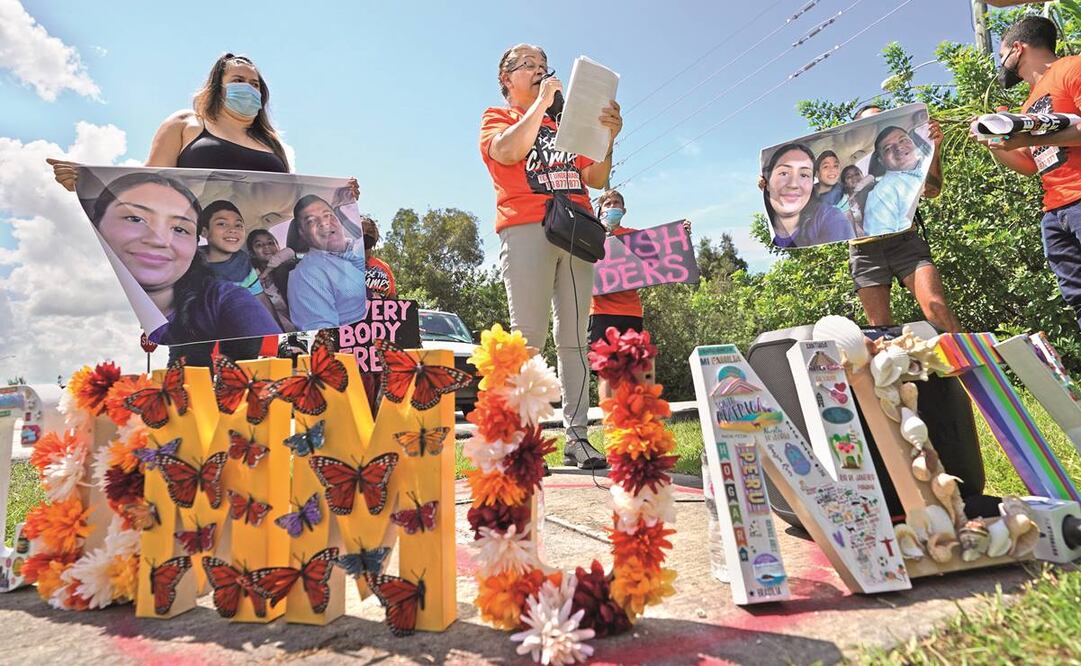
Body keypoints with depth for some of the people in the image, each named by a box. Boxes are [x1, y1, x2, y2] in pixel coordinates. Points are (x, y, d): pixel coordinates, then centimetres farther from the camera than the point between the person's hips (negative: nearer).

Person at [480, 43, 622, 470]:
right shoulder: (496, 118, 17)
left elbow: (596, 179, 21)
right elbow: (509, 151, -8)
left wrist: (608, 139, 5)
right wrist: (541, 102, 0)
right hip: (526, 229, -4)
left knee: (574, 337, -2)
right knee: (528, 335, -12)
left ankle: (576, 435, -1)